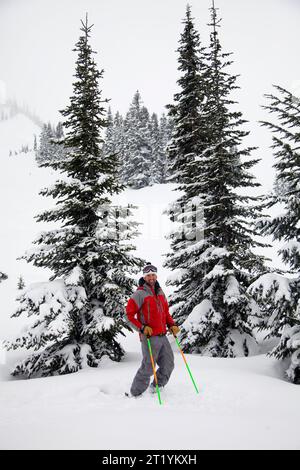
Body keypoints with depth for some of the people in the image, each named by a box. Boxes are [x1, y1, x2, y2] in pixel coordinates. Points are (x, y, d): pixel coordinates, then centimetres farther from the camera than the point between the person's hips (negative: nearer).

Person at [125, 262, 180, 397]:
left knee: (168, 365, 13)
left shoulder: (160, 292, 15)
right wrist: (142, 328, -18)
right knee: (148, 368, -3)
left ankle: (156, 387, 32)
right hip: (149, 337, -7)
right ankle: (134, 394, 13)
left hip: (163, 336, 7)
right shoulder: (140, 293, -8)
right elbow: (129, 314, -9)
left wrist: (172, 325, 9)